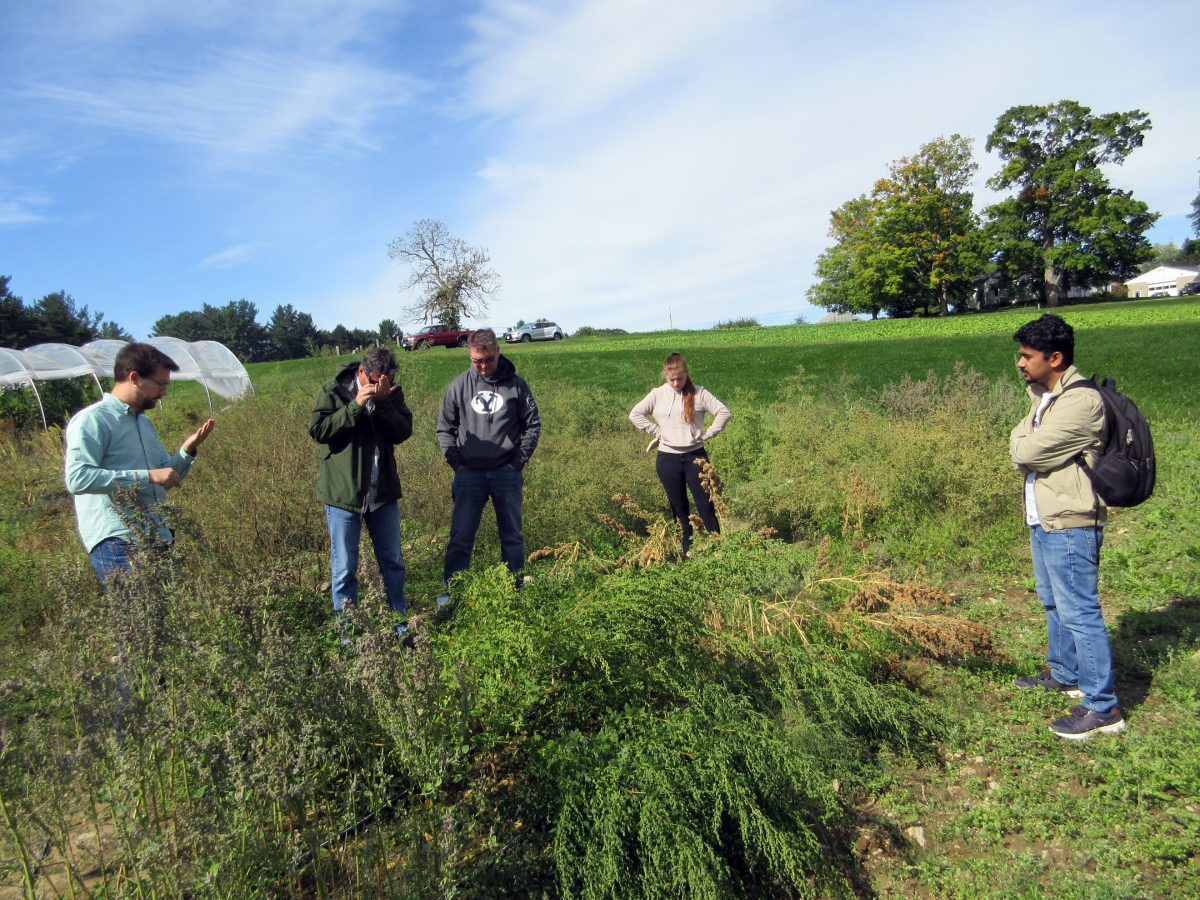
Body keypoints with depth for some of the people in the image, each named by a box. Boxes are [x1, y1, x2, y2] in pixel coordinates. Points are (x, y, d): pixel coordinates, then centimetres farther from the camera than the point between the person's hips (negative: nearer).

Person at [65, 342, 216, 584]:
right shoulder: (92, 420, -8)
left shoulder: (145, 423, 18)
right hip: (117, 543, -8)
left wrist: (187, 451, 7)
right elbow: (77, 478, -21)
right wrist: (147, 476, -22)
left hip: (159, 540, 8)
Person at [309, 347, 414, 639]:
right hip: (343, 493, -3)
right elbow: (317, 429, -16)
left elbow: (403, 432, -7)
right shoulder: (333, 390, -8)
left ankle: (400, 623, 28)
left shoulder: (392, 393, 2)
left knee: (393, 561, 14)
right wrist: (355, 405, -22)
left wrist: (382, 403, -20)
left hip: (383, 491, 4)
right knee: (344, 568, 5)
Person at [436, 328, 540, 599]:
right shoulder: (459, 386, 3)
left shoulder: (515, 384, 1)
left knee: (512, 537, 8)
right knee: (460, 537, 0)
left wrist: (518, 461, -1)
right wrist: (456, 462, -1)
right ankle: (449, 592, 7)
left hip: (506, 474, 0)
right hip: (469, 474, 0)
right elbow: (444, 429, 9)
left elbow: (533, 426, 6)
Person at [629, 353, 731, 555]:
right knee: (679, 509, 9)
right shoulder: (657, 394, 2)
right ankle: (688, 552, 18)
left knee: (706, 506, -2)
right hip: (667, 459, 2)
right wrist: (656, 431, -1)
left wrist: (707, 434, -6)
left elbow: (724, 413, -3)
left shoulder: (699, 393, -2)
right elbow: (635, 414, 3)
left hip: (695, 456, -1)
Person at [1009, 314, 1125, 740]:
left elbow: (1025, 452, -23)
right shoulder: (1044, 395, 11)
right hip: (1043, 519, 10)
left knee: (1079, 611, -5)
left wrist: (1022, 438, -4)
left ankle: (1102, 707, 5)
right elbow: (1020, 447, 11)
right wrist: (1026, 441, -8)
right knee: (1054, 602, 22)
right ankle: (1064, 674, 40)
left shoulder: (1082, 402, -21)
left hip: (1070, 525, -10)